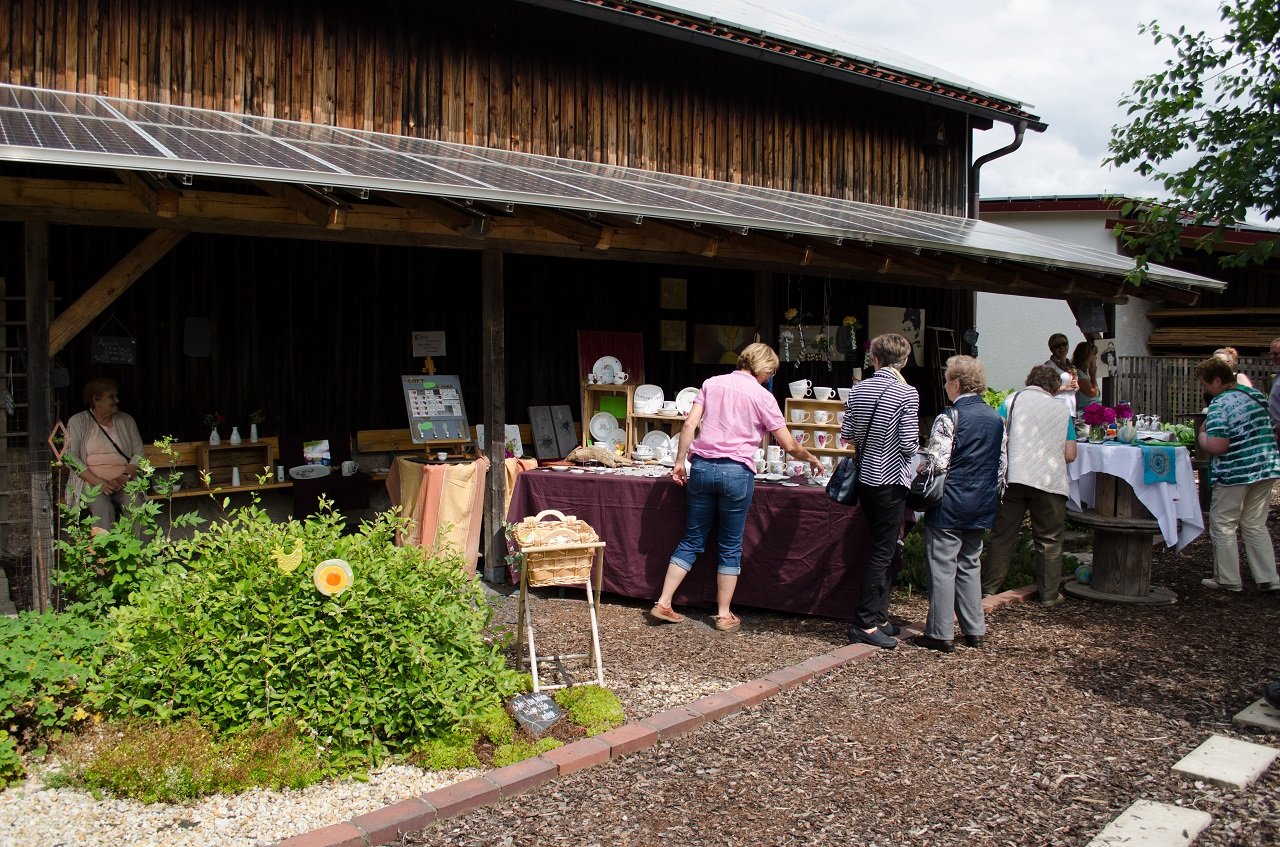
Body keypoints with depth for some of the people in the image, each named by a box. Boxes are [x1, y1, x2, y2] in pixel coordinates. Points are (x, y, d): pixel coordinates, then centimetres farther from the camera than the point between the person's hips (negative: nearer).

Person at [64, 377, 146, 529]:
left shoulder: (126, 421, 15)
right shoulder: (78, 421, 7)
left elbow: (139, 454, 11)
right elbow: (70, 458, -1)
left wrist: (125, 477, -9)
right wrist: (97, 481, -15)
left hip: (124, 482, 2)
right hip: (91, 482, -2)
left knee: (136, 505, -31)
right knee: (103, 508, -34)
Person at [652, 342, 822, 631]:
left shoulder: (713, 383, 11)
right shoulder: (762, 396, 1)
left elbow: (690, 424, 2)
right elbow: (789, 446, 4)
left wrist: (680, 462, 7)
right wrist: (811, 458, 22)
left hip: (702, 466, 4)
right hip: (736, 472, -4)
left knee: (692, 540, 13)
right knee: (731, 546, 9)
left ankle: (663, 604, 12)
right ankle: (724, 615, 14)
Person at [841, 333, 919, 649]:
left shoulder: (858, 390, 3)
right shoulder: (907, 394, -13)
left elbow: (846, 435, 5)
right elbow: (909, 443, -16)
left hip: (865, 478, 6)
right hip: (891, 481, -6)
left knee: (882, 549, 16)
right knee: (882, 553, -1)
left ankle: (878, 617, 23)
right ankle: (865, 624, 1)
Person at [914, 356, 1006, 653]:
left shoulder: (948, 419, -14)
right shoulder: (996, 418, 8)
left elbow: (936, 465, -19)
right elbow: (1001, 465, 12)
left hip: (950, 505, -7)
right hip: (982, 506, 7)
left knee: (942, 567, 0)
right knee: (970, 565, 16)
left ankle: (941, 633, 4)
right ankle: (975, 630, 20)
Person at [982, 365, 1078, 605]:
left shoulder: (1013, 399, 6)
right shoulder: (1062, 409, 12)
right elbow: (1070, 455, 7)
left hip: (1014, 477, 0)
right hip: (1050, 482, 0)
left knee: (1003, 535, 9)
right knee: (1049, 540, 9)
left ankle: (989, 587, 16)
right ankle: (1049, 594, 14)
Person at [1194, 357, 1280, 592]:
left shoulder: (1220, 404, -16)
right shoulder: (1256, 395, 10)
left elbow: (1216, 446, -23)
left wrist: (1201, 434, -6)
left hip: (1234, 473, -8)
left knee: (1223, 527, 5)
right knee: (1255, 525, 16)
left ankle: (1227, 580, 10)